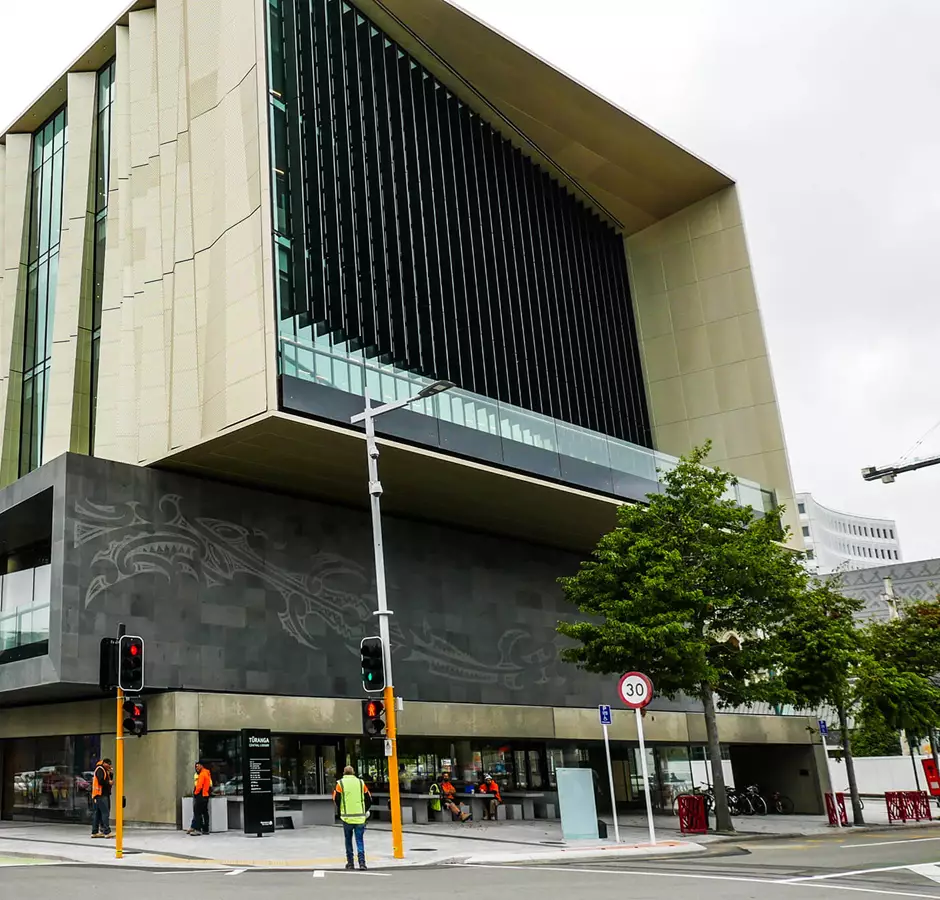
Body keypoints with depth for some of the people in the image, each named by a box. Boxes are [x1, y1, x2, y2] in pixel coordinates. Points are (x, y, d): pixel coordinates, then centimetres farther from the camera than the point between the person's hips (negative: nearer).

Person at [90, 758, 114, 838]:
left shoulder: (105, 770, 21)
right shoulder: (100, 769, -8)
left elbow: (109, 780, 17)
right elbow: (101, 781, -20)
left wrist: (111, 774, 3)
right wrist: (109, 782, -7)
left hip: (105, 795, 10)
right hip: (101, 795, -10)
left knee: (98, 814, 11)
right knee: (105, 813, -14)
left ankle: (94, 832, 14)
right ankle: (107, 832, -18)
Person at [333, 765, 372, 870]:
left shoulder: (340, 783, 1)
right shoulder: (361, 782, 6)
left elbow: (336, 799, -3)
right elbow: (369, 799, 8)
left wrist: (340, 812, 14)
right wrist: (365, 811, 23)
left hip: (347, 817, -1)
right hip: (360, 817, 1)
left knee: (348, 840, 14)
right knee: (360, 840, 6)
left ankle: (350, 863, 16)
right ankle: (362, 861, -7)